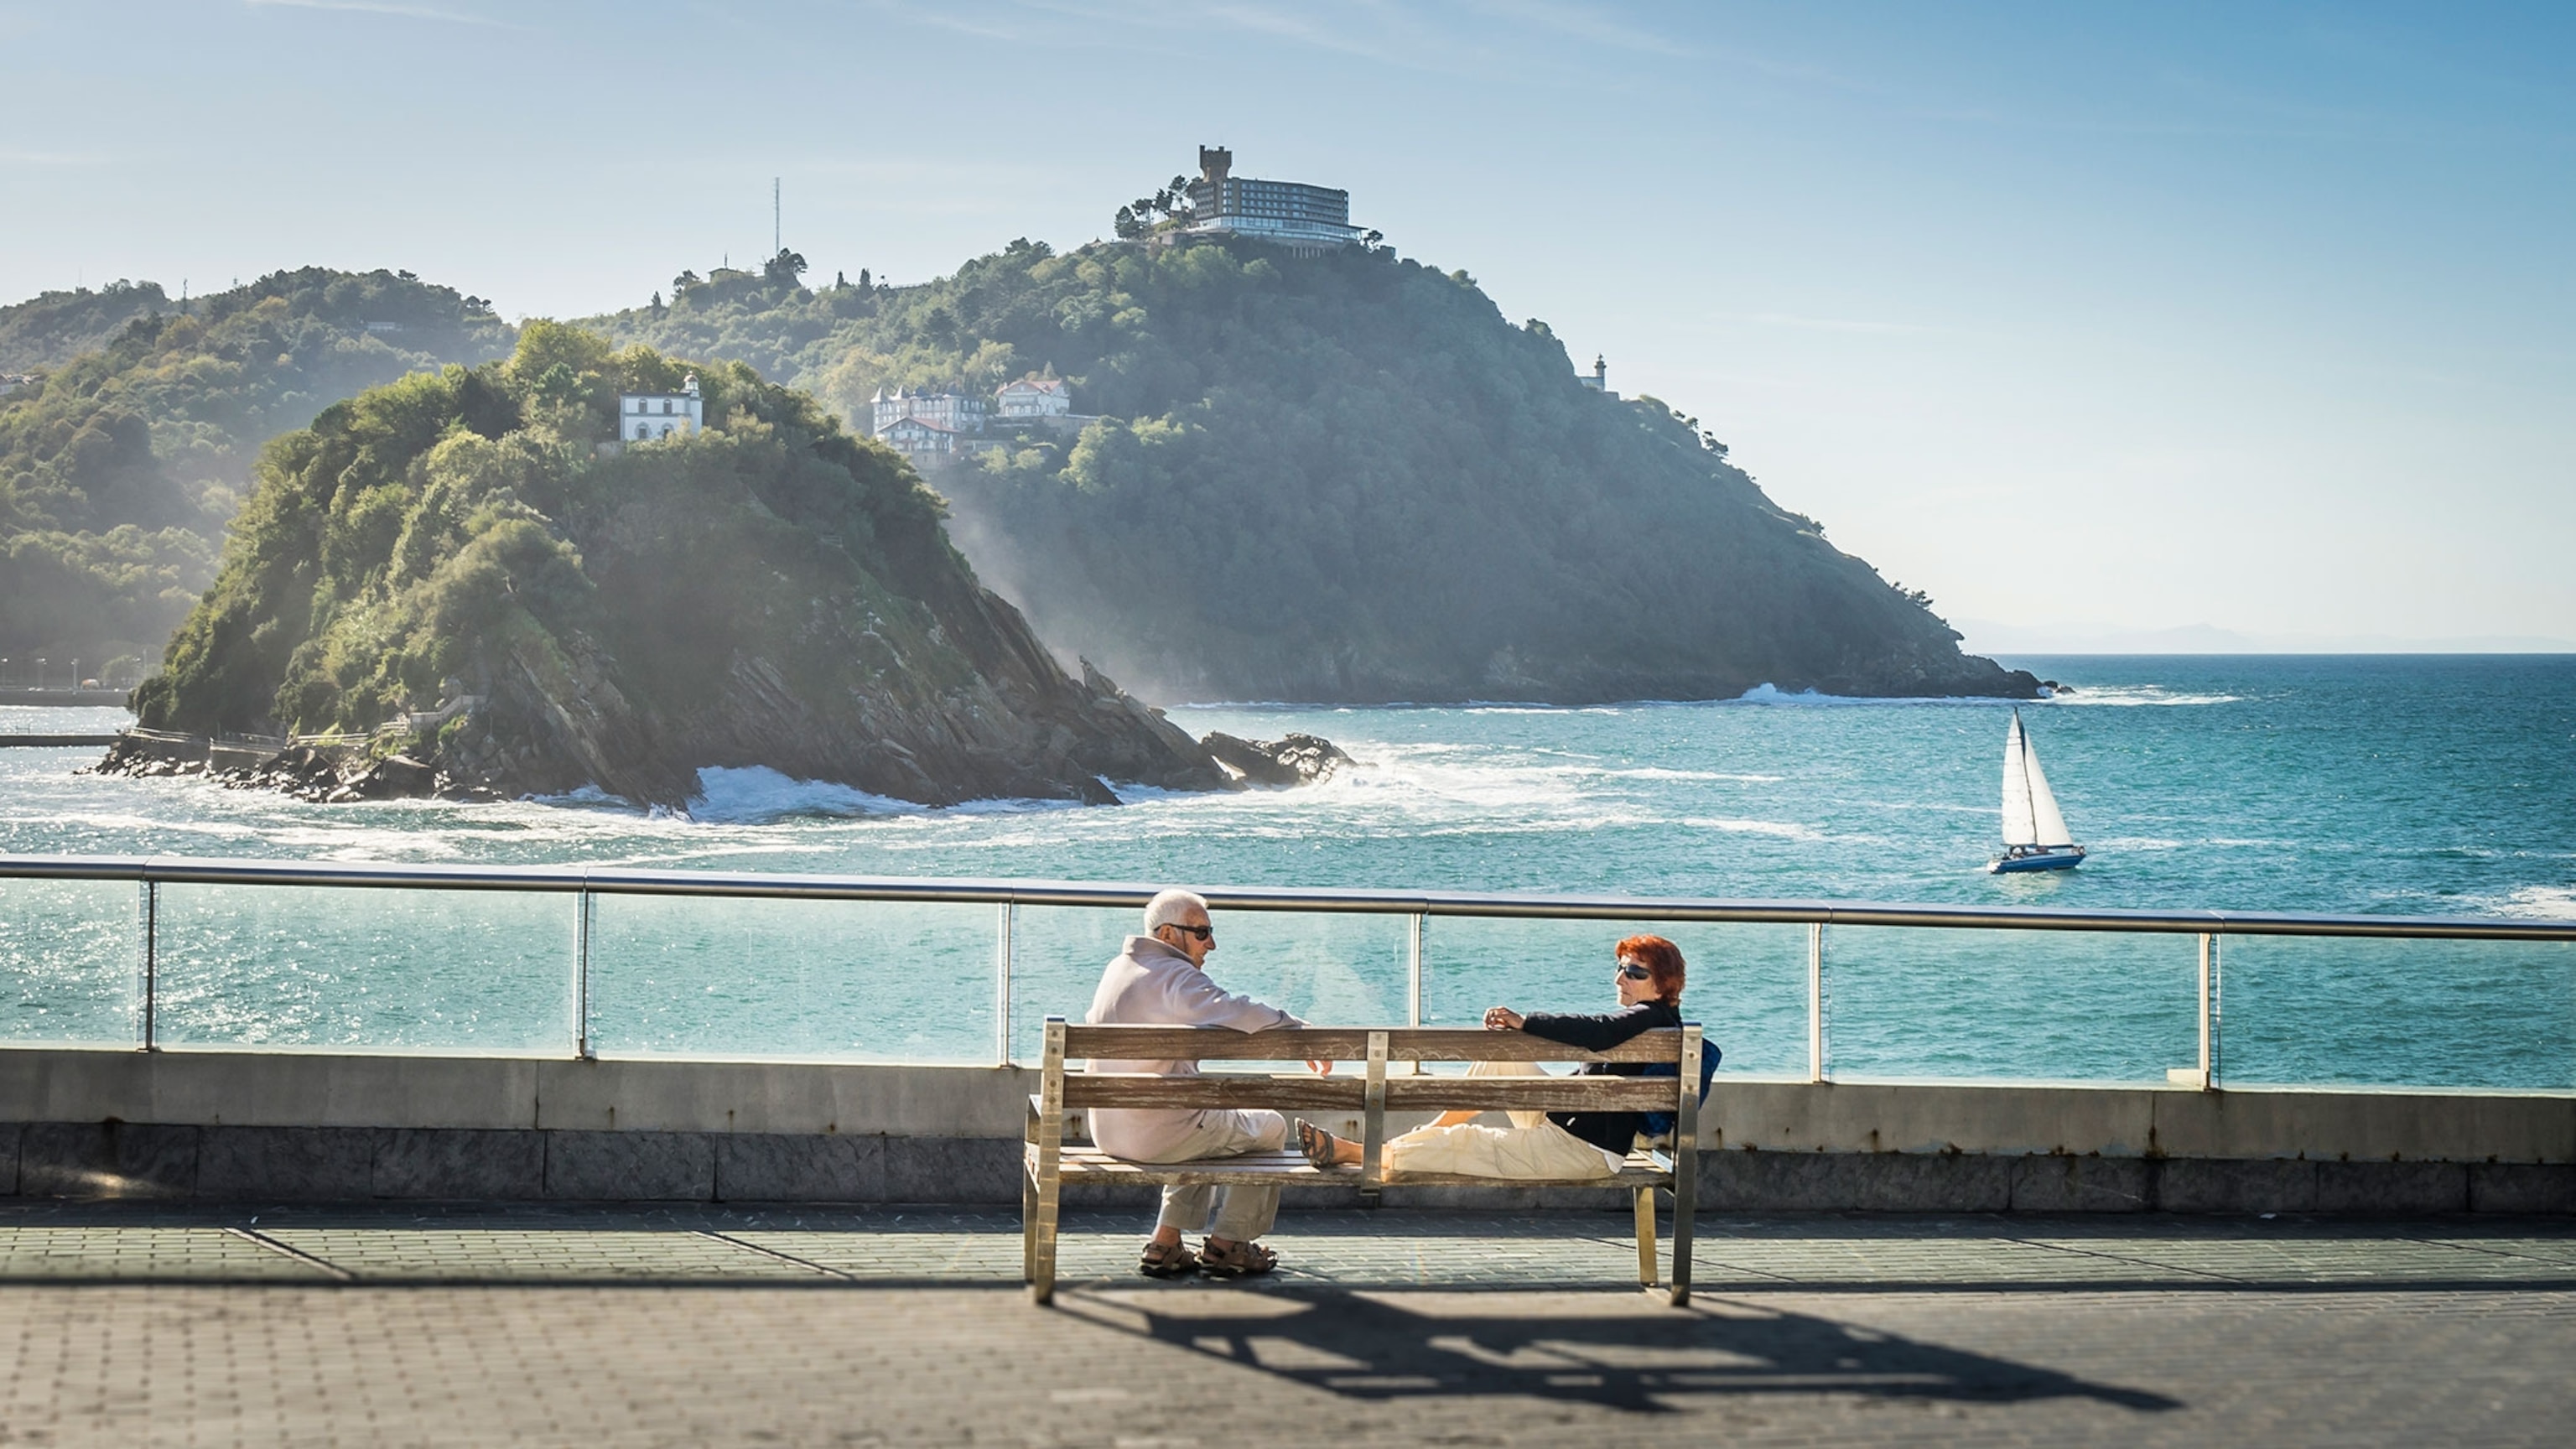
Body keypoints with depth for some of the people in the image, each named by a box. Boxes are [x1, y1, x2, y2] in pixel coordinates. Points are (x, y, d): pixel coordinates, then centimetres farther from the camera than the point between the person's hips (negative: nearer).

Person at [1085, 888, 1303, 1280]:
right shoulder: (1173, 978, -18)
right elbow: (1240, 1014, -33)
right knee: (1269, 1129, 12)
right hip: (1156, 1136, -9)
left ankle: (1166, 1245, 30)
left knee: (1206, 1125, 37)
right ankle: (1226, 1245, 17)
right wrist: (1304, 1031, -21)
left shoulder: (1118, 969, 11)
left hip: (1109, 1132, 9)